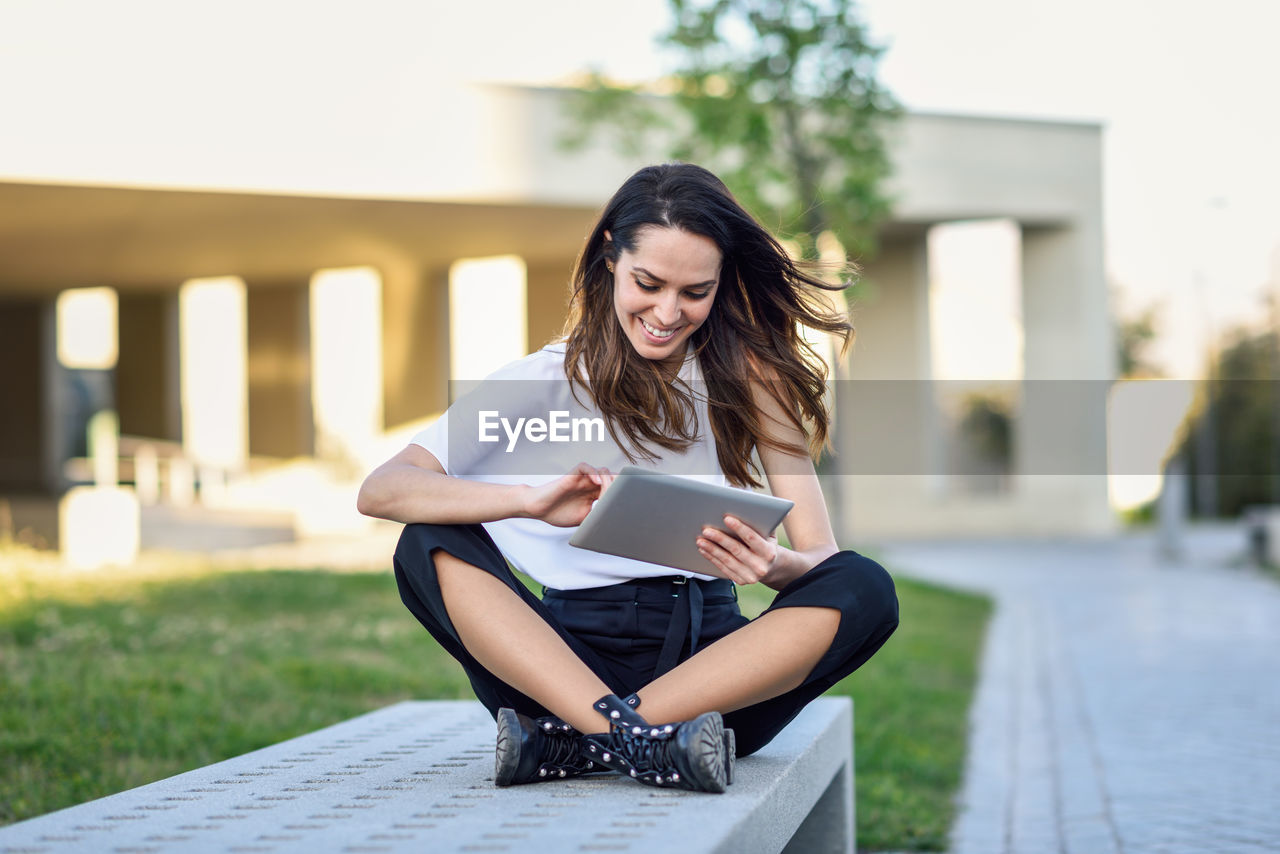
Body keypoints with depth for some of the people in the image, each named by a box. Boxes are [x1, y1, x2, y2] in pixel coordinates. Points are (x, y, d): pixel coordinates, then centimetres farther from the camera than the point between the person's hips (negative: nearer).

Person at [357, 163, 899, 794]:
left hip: (712, 660, 1)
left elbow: (824, 555, -3)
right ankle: (633, 736, -39)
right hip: (576, 652, -1)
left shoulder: (745, 374, 4)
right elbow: (378, 491, -12)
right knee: (430, 547, -22)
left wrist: (777, 566, -28)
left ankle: (574, 742, -30)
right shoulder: (544, 380, 1)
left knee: (865, 589, -26)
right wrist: (532, 499, -28)